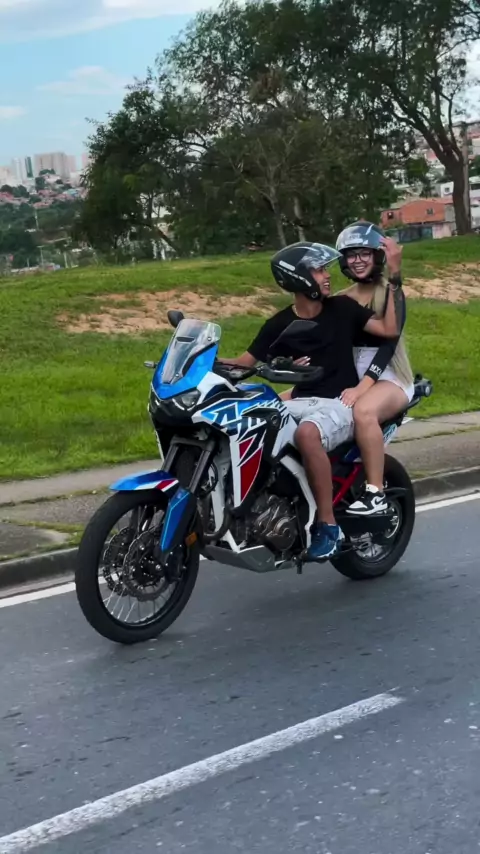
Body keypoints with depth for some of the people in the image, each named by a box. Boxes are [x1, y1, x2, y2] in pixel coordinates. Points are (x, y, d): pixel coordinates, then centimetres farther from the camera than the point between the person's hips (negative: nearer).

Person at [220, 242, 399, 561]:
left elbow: (389, 329, -5)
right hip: (302, 401, 4)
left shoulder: (342, 308, 2)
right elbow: (246, 362, 2)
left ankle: (328, 526, -29)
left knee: (307, 433, -38)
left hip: (340, 403, -4)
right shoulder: (280, 325, 5)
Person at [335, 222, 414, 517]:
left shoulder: (391, 292, -4)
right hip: (349, 377, 6)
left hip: (388, 378, -6)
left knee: (364, 410, -40)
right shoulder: (342, 300, 14)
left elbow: (389, 341, -17)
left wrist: (362, 386, -31)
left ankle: (376, 492, -30)